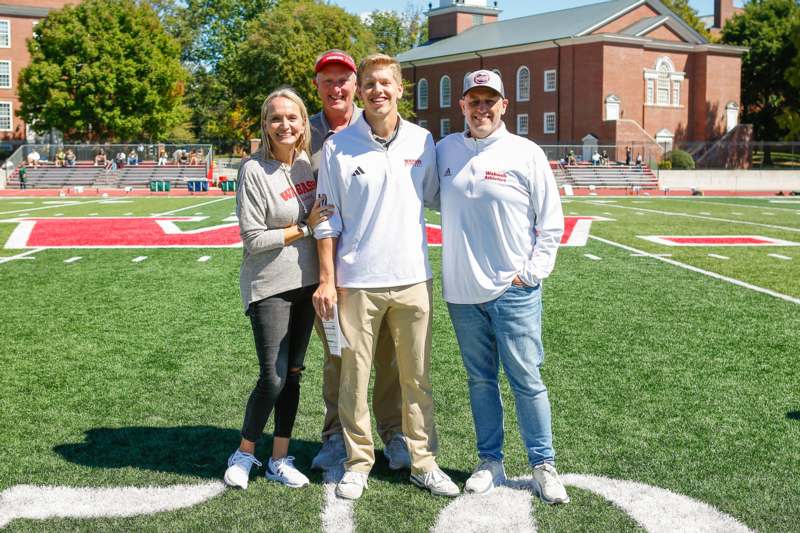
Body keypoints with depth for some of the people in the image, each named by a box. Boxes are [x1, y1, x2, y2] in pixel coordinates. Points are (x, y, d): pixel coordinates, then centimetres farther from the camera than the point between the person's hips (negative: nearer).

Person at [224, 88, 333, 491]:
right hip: (269, 287, -5)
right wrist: (305, 228, -13)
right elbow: (253, 239, -15)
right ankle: (245, 453, 19)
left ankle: (280, 460, 22)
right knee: (273, 377, -5)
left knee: (292, 373, 11)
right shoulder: (254, 171, -13)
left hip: (306, 282, 6)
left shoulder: (310, 163, 4)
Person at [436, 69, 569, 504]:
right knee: (480, 380, 13)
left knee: (527, 380, 0)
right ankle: (490, 462, 25)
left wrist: (532, 273, -7)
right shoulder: (444, 150, 7)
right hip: (461, 291, 3)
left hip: (514, 291, -3)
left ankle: (543, 466, 14)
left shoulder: (527, 154, -2)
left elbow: (551, 224, 0)